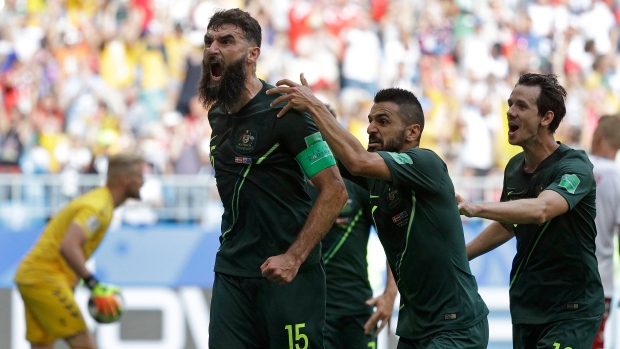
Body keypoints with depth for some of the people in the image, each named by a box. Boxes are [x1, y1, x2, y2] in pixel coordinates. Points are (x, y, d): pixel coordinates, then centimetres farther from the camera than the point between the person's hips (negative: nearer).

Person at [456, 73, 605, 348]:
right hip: (525, 309, 7)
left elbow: (540, 209, -39)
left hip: (571, 311, -7)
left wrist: (475, 208, -50)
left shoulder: (575, 167, -17)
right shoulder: (514, 167, 6)